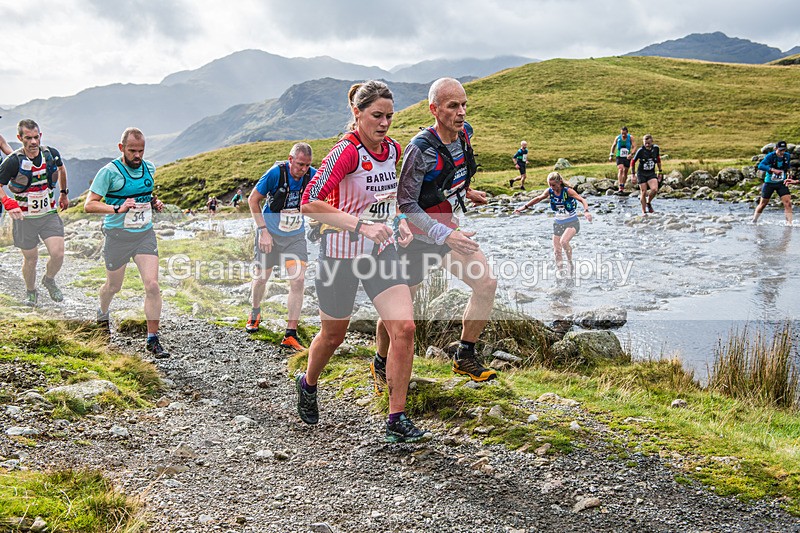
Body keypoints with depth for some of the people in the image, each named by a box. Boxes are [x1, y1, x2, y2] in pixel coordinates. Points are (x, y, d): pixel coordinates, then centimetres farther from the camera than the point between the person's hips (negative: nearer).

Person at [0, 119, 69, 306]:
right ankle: (30, 291, 36)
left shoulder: (52, 154, -5)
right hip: (24, 218, -2)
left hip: (49, 215, 2)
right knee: (30, 259, 8)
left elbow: (61, 168, 19)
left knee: (58, 254, -10)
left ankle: (49, 280, 23)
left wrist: (63, 193, 25)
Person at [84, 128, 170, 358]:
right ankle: (103, 314, 49)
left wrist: (154, 203, 4)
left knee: (152, 285, -10)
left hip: (145, 234, 3)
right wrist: (117, 208, -26)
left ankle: (152, 339, -2)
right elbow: (89, 204, -12)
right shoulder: (109, 171, -12)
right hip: (117, 235, -3)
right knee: (113, 286, 14)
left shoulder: (149, 168, 5)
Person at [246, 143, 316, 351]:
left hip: (296, 236, 2)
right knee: (261, 277, 12)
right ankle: (255, 313, 43)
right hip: (270, 234, -2)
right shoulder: (276, 173, -20)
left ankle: (290, 335, -5)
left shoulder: (312, 175, -11)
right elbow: (253, 200, -10)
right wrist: (263, 230, -15)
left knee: (298, 281, -10)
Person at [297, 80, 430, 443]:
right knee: (333, 335, 12)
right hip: (341, 254, -5)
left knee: (404, 328, -9)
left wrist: (399, 221, 3)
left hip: (381, 250, 5)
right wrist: (362, 225, -33)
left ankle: (396, 421, 1)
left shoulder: (392, 149, 2)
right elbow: (310, 203, -28)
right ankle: (308, 385, 45)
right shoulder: (347, 151, -20)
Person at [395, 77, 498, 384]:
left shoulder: (464, 133, -3)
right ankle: (381, 363, 28)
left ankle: (465, 358, 7)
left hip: (451, 230, 6)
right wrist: (445, 235, -31)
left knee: (487, 284, -7)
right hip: (418, 236, -6)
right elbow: (406, 205, -25)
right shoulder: (421, 149, -26)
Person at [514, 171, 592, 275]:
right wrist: (524, 207, 5)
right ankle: (560, 270, 15)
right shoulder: (550, 192, -6)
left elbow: (582, 200, -27)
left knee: (564, 241, -30)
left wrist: (586, 211, -45)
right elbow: (538, 198, 7)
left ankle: (570, 263, -9)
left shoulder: (567, 191, -19)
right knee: (557, 251, 2)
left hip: (572, 222, -6)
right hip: (558, 223, 6)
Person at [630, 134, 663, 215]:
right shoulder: (640, 151, -16)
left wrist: (660, 172, 14)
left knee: (654, 189, -20)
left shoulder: (656, 148, -6)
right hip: (641, 174, -2)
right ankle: (644, 211, 13)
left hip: (651, 173, 2)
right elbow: (633, 162, -4)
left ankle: (648, 202, 9)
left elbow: (658, 160, 11)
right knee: (644, 192, -2)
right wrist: (633, 174, -1)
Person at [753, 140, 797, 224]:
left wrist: (788, 175, 9)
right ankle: (754, 221, 27)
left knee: (788, 203, -13)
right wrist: (772, 170, -40)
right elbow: (760, 166, -31)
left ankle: (789, 223, -10)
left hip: (781, 183, 3)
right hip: (769, 183, -3)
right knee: (763, 204, 8)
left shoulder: (787, 156, -1)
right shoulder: (770, 156, -16)